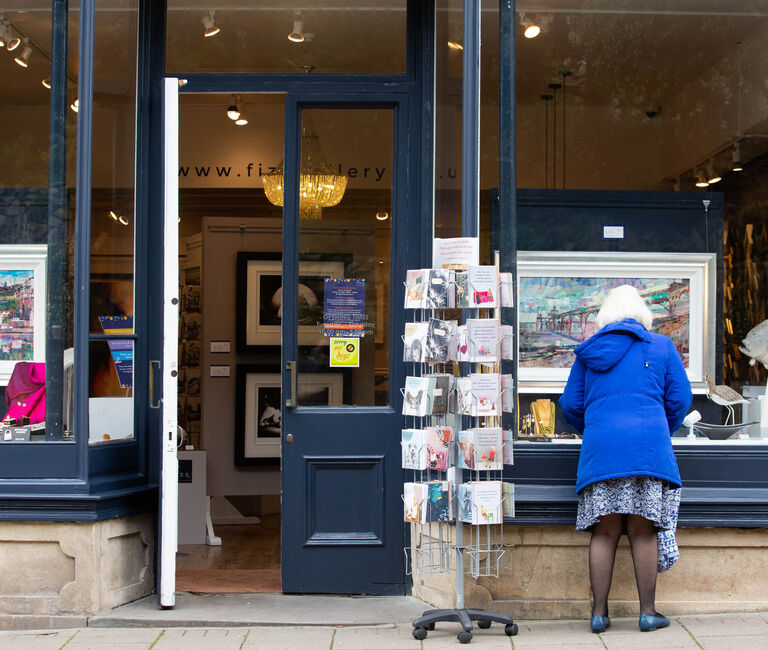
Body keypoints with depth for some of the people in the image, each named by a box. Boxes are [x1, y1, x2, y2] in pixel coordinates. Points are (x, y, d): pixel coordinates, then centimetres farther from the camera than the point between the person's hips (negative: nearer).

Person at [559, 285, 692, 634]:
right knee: (643, 532, 2)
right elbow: (680, 399, 8)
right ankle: (648, 612, 7)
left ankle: (599, 612, 5)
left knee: (604, 533, 4)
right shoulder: (661, 346, 11)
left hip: (600, 447, 2)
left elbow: (571, 404, 16)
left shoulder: (588, 351, 16)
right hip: (649, 446, -1)